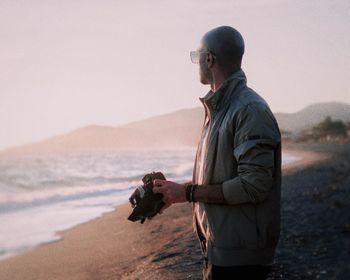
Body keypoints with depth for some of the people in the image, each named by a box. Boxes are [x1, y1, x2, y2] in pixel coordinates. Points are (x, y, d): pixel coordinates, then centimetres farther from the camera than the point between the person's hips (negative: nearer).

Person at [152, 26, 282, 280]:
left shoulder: (250, 110, -18)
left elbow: (253, 185, -24)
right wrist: (174, 193, 6)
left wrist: (188, 192, -20)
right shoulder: (217, 108, 14)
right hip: (217, 246, 9)